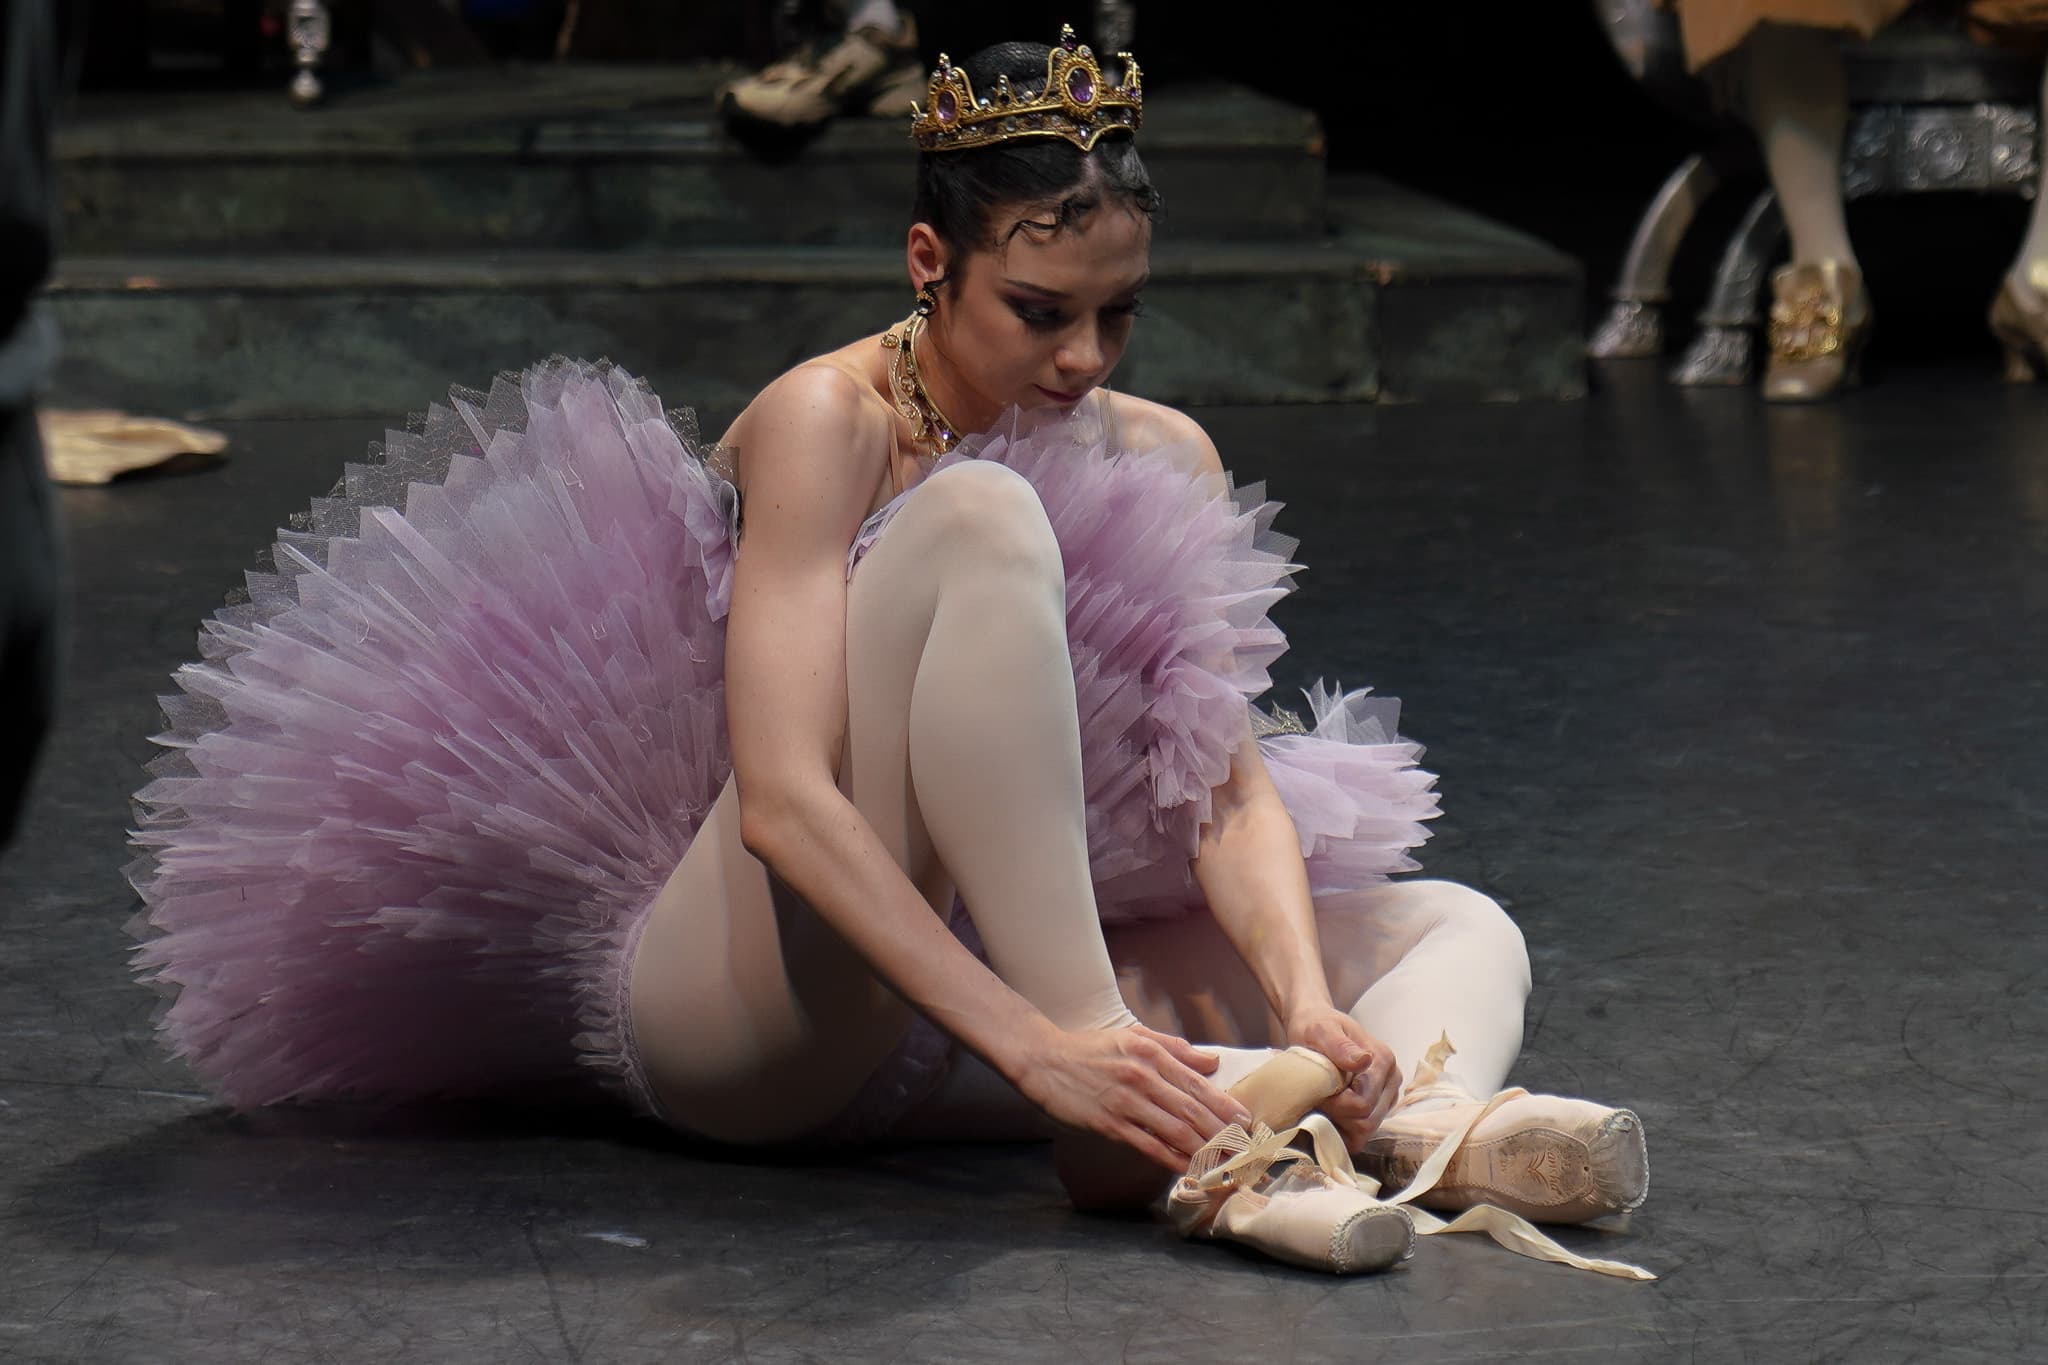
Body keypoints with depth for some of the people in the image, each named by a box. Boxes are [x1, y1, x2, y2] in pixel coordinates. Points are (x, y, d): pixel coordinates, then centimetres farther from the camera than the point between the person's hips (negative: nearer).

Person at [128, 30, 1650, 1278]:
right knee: (979, 519, -27)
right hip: (727, 1012, -7)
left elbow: (1234, 785, -3)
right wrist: (1039, 1048, -37)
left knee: (1459, 930, -3)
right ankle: (1119, 1094, -38)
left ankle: (1431, 1126, -42)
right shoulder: (828, 424, -13)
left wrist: (1307, 1007, -24)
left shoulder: (1163, 460, 6)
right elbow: (785, 802, -26)